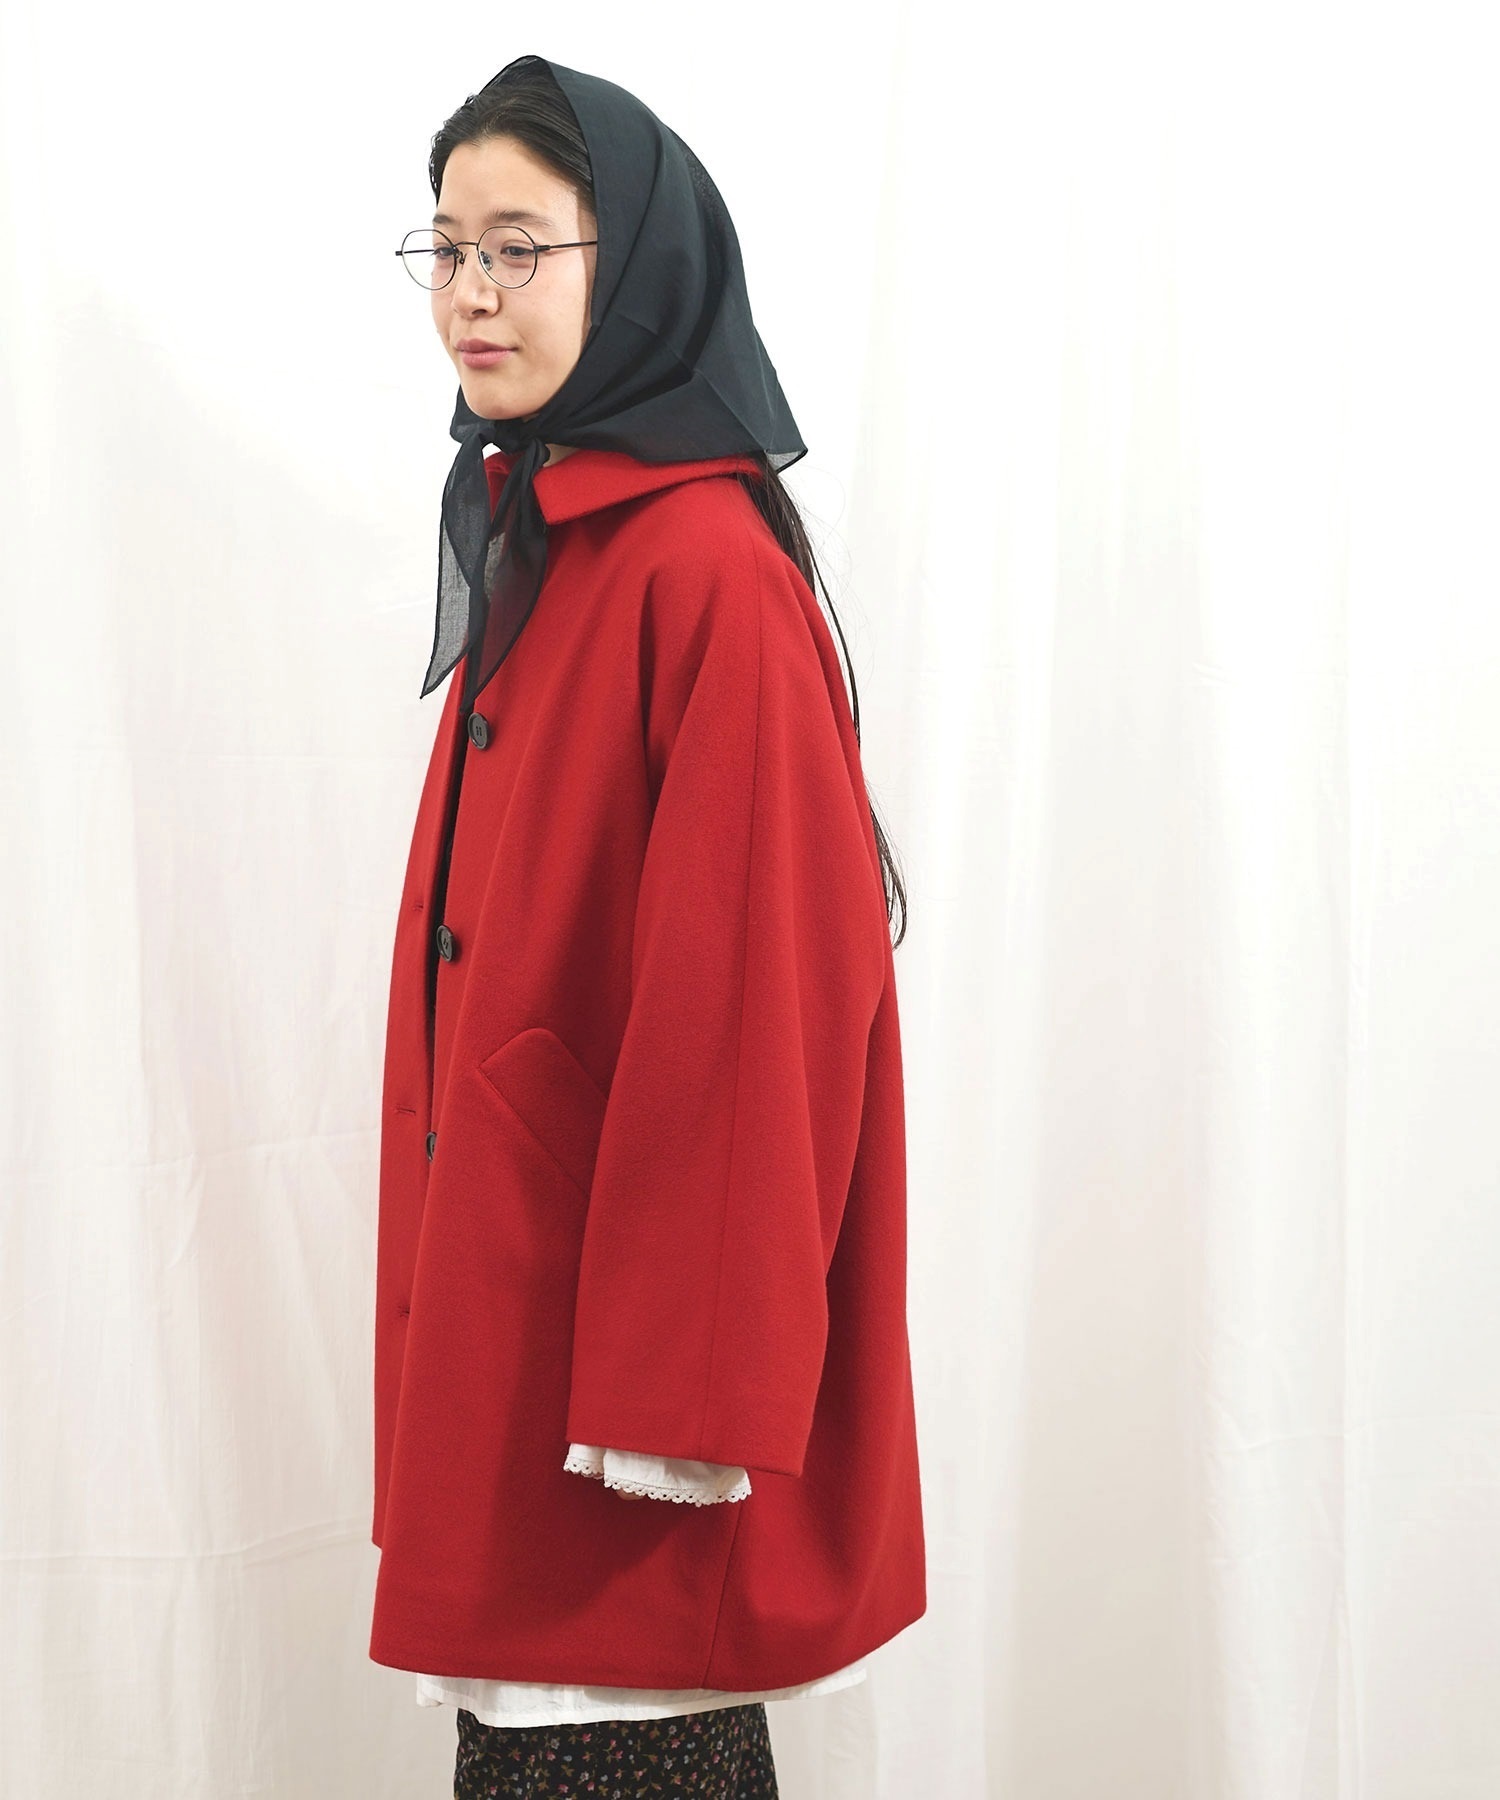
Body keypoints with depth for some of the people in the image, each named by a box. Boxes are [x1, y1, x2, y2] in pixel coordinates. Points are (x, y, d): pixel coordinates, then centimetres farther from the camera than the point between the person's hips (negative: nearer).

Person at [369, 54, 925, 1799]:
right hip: (505, 1306, 9)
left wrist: (680, 1386, -21)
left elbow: (759, 995, -20)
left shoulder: (709, 575, -16)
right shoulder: (526, 546, 12)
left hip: (626, 1278, -9)